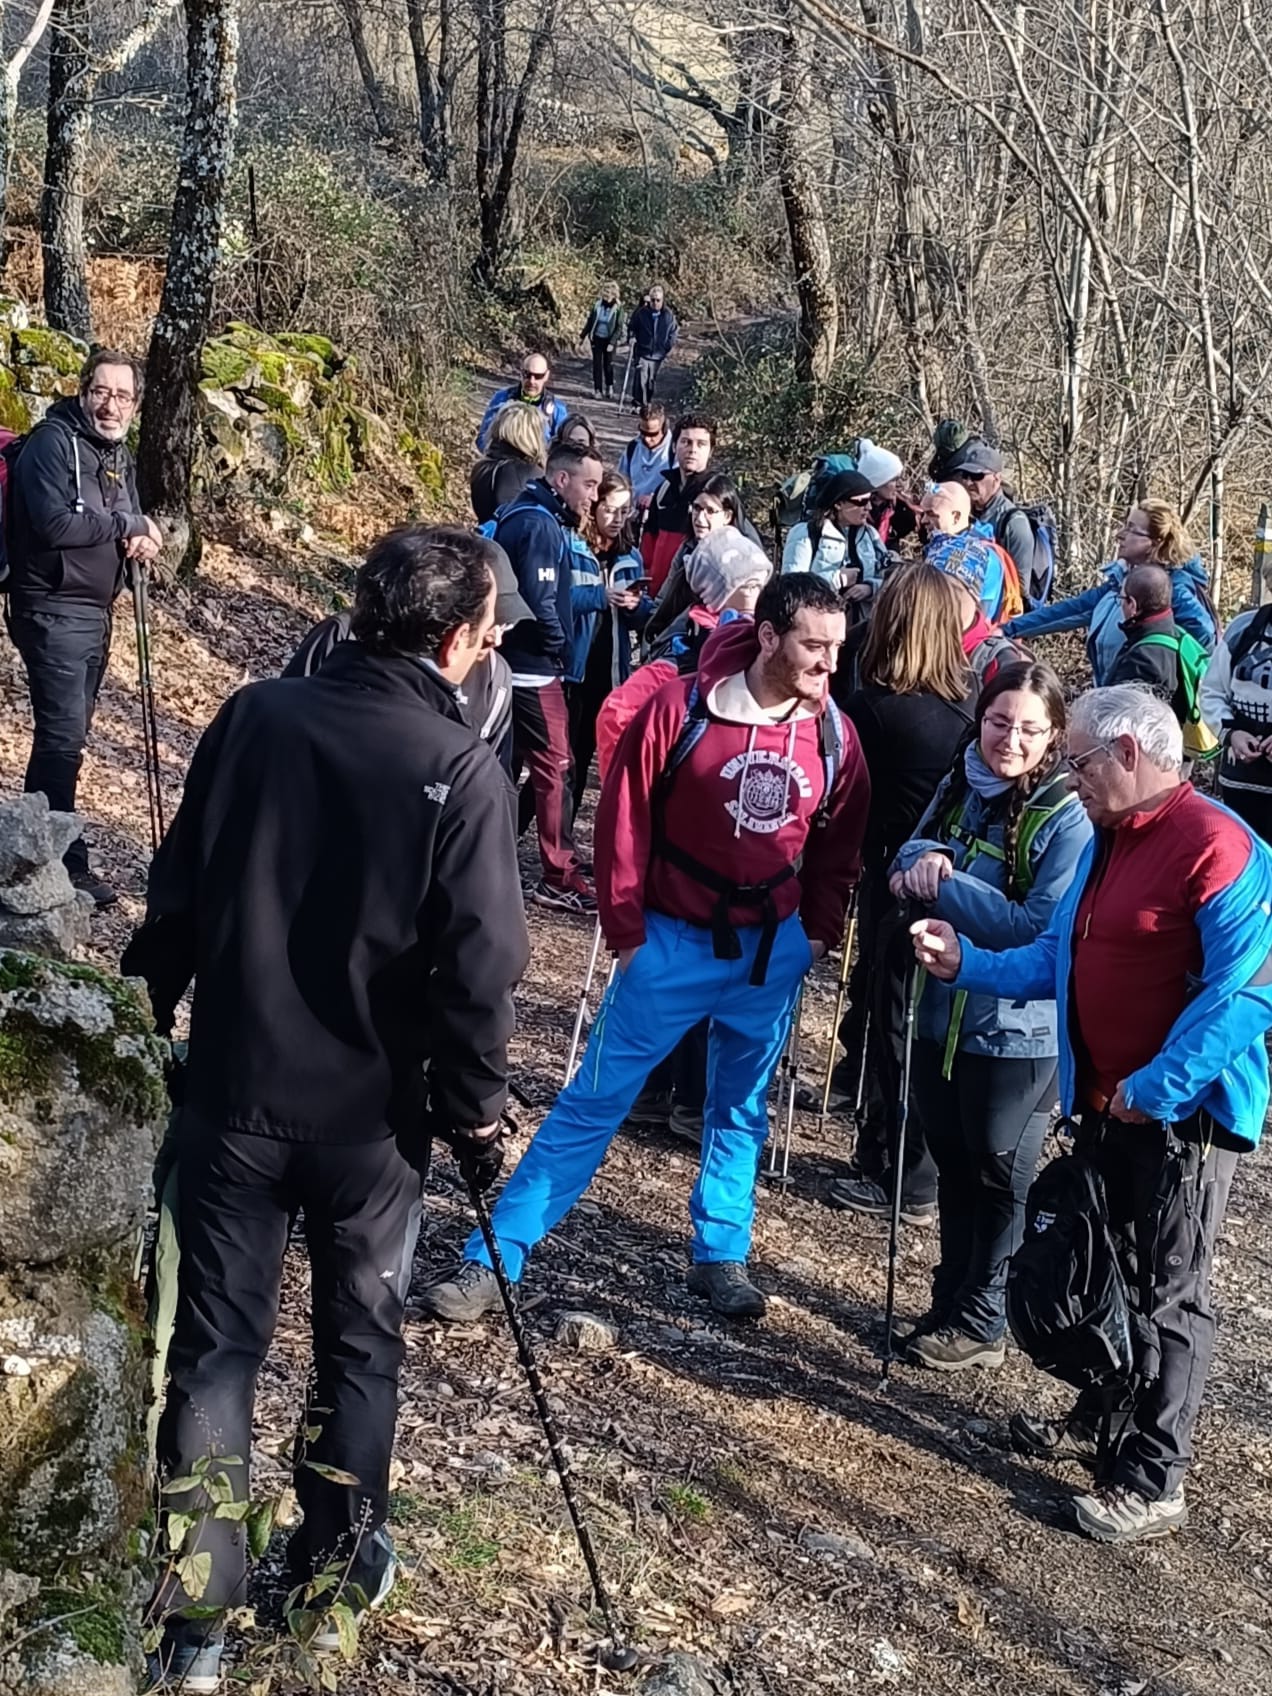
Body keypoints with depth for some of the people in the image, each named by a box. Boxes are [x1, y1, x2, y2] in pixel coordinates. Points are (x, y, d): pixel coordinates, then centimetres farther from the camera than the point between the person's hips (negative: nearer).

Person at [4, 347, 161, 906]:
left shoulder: (118, 454, 13)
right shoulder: (52, 442, -13)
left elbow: (133, 527, 19)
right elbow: (55, 523, -24)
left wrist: (143, 540, -5)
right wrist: (127, 525, -14)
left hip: (96, 610, 9)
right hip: (53, 610, -9)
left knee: (70, 733, 13)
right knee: (62, 735, -10)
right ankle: (63, 867, -5)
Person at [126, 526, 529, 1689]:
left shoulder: (255, 717, -4)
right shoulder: (463, 771, -15)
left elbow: (177, 896, 2)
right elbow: (478, 967, -17)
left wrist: (147, 1021, 15)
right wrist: (474, 1110, -3)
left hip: (232, 1090, 2)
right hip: (370, 1113, -2)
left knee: (217, 1342, 11)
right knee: (361, 1340, 18)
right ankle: (336, 1576, 32)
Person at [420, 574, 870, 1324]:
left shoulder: (835, 736, -4)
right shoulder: (682, 707, -15)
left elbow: (838, 847, 10)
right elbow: (625, 819, -9)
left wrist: (818, 933, 4)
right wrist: (628, 933, -8)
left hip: (772, 951, 3)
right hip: (674, 941, -3)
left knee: (742, 1110, 15)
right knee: (594, 1101, 0)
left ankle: (722, 1256, 31)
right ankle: (493, 1260, 7)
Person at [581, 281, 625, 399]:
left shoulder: (618, 308, -12)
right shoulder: (597, 304, -4)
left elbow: (619, 327, -12)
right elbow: (590, 321, 8)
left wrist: (612, 343, -21)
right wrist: (583, 336, 11)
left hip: (609, 340, -2)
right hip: (597, 338, 2)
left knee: (608, 364, 6)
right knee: (597, 364, 2)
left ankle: (609, 388, 24)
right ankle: (597, 390, 7)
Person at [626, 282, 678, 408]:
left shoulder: (669, 315, -3)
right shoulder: (641, 312, -7)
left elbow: (674, 331, 10)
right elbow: (632, 326, 9)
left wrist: (669, 344, 1)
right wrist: (631, 337, -7)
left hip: (658, 355, 2)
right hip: (643, 352, -2)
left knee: (652, 381, 11)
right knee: (641, 379, -13)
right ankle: (639, 405, -9)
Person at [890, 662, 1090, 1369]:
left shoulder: (1068, 818, -17)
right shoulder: (960, 786, 2)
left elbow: (1045, 931, -23)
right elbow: (908, 862, 8)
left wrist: (944, 887, -23)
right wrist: (922, 858, -16)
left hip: (1017, 1033, -6)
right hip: (942, 1016, 6)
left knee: (998, 1178, 10)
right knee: (953, 1166, 19)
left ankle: (980, 1323, 25)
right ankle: (951, 1302, 35)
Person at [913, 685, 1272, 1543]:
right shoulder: (1106, 843, 10)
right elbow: (1057, 958, 16)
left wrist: (1157, 1087, -25)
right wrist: (967, 962, 5)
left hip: (1183, 1111, -9)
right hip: (1108, 1101, 9)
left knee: (1167, 1295, 3)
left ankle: (1154, 1481, 15)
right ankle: (1105, 1418, 40)